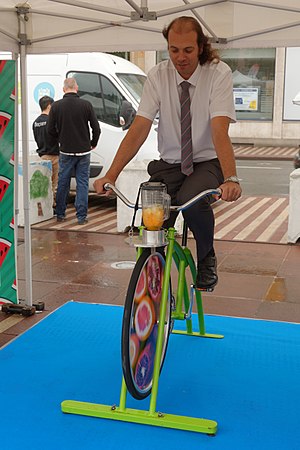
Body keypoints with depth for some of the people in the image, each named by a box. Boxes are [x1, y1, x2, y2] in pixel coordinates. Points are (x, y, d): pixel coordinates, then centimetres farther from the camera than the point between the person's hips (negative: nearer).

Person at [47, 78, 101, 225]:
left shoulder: (56, 106, -4)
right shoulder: (86, 105, -8)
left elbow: (51, 130, 0)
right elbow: (96, 128, -4)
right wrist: (93, 143, 14)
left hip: (66, 151, 1)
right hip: (83, 151, -1)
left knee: (63, 182, 12)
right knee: (82, 183, 4)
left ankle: (60, 214, 20)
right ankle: (81, 216, 3)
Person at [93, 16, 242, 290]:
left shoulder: (219, 74, -14)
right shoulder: (158, 76, -7)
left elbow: (220, 131, -27)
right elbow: (139, 128, -14)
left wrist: (231, 179, -43)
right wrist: (110, 175, -26)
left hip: (207, 162, -2)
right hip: (169, 163, 3)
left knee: (191, 200, -34)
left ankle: (207, 260, -3)